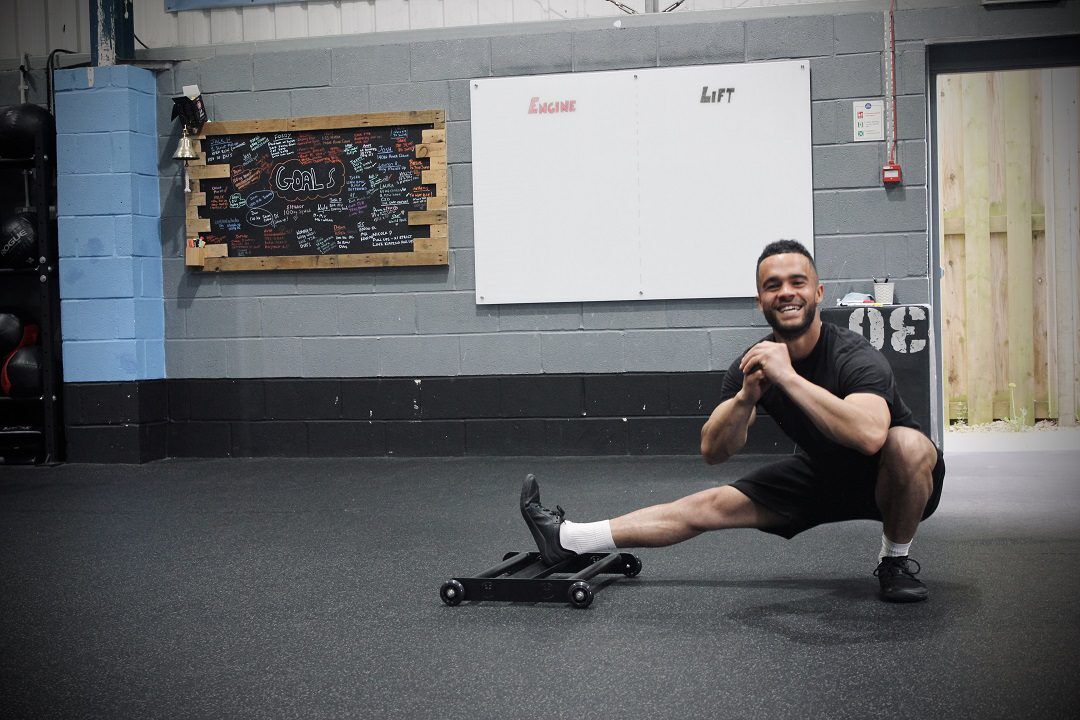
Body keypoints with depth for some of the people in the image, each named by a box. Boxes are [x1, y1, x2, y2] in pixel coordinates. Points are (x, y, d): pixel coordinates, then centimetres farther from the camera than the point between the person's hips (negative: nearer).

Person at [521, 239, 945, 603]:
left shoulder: (853, 357, -31)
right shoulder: (755, 363, -13)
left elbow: (870, 435, -51)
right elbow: (713, 451, -15)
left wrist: (788, 377, -48)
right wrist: (747, 396, -34)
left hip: (893, 478, -5)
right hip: (823, 473, 5)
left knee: (908, 444, -38)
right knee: (710, 507, -2)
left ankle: (895, 562, -12)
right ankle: (568, 539, 3)